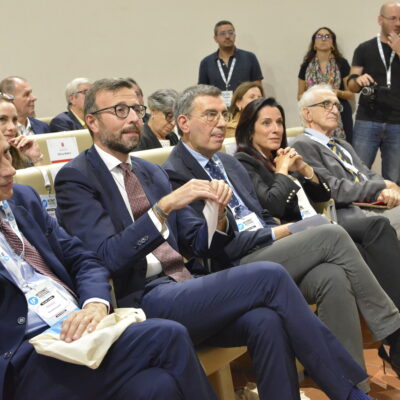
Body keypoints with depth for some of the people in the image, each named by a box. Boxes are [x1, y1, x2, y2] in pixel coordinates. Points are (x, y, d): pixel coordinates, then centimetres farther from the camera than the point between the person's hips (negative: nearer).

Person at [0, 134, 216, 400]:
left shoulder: (24, 198, 16)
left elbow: (82, 260, 14)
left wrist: (96, 303, -8)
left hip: (79, 326, 6)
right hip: (26, 357, -5)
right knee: (169, 337, -25)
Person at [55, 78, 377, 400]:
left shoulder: (152, 172, 18)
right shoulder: (75, 177, -2)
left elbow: (201, 245, 15)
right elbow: (109, 257, -16)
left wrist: (218, 212, -7)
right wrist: (164, 206, -25)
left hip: (186, 288, 6)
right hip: (142, 302, -6)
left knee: (266, 320, -25)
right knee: (270, 275, -20)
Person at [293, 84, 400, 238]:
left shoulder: (344, 146, 28)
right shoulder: (303, 145, -3)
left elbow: (370, 176, 20)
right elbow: (332, 190, -12)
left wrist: (387, 191, -5)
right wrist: (383, 185, -5)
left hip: (375, 207, 9)